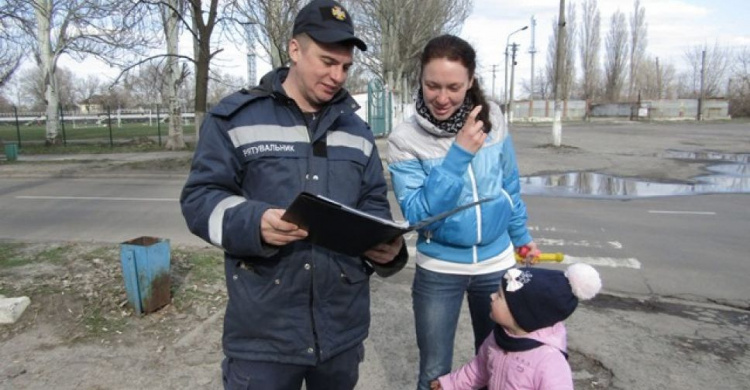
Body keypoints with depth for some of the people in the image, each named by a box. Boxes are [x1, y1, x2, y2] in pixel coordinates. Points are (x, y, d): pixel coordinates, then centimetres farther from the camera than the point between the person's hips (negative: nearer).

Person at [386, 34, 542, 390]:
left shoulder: (492, 120, -6)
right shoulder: (405, 139, -15)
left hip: (497, 263, 3)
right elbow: (416, 214, -21)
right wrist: (458, 156, -27)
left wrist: (522, 237, 17)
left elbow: (509, 187, 8)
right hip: (438, 271, -2)